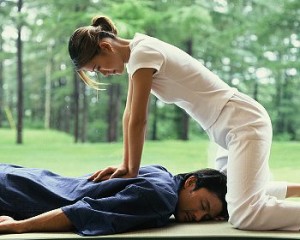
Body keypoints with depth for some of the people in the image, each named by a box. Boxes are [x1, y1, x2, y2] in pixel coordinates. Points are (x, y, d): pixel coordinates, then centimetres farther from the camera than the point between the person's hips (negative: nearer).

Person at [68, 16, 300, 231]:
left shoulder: (142, 54, -18)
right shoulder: (136, 54, 10)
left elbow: (138, 121, -16)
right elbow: (129, 114, 9)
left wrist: (132, 172, -6)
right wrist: (126, 166, 5)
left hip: (245, 123, -10)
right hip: (230, 127, 10)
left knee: (244, 215, -22)